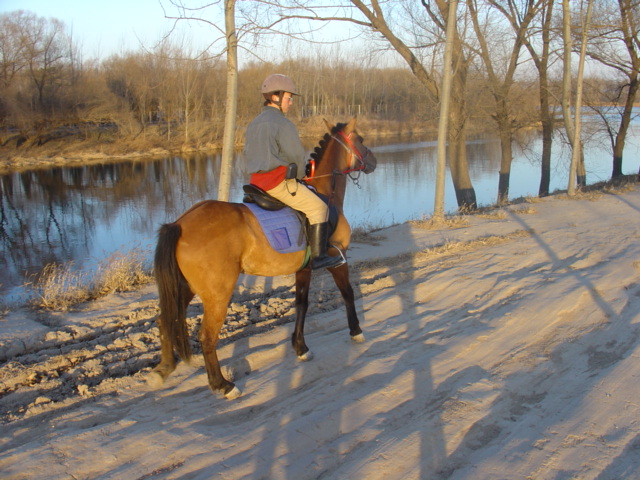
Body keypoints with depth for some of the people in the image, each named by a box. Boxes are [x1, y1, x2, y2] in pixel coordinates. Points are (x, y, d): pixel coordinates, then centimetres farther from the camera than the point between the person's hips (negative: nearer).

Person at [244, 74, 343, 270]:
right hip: (279, 181, -10)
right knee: (319, 208, -2)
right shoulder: (283, 124, -13)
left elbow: (248, 155, 20)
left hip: (257, 181, 10)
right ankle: (318, 257, -4)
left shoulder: (253, 124, 14)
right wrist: (298, 174, 8)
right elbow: (296, 156, -11)